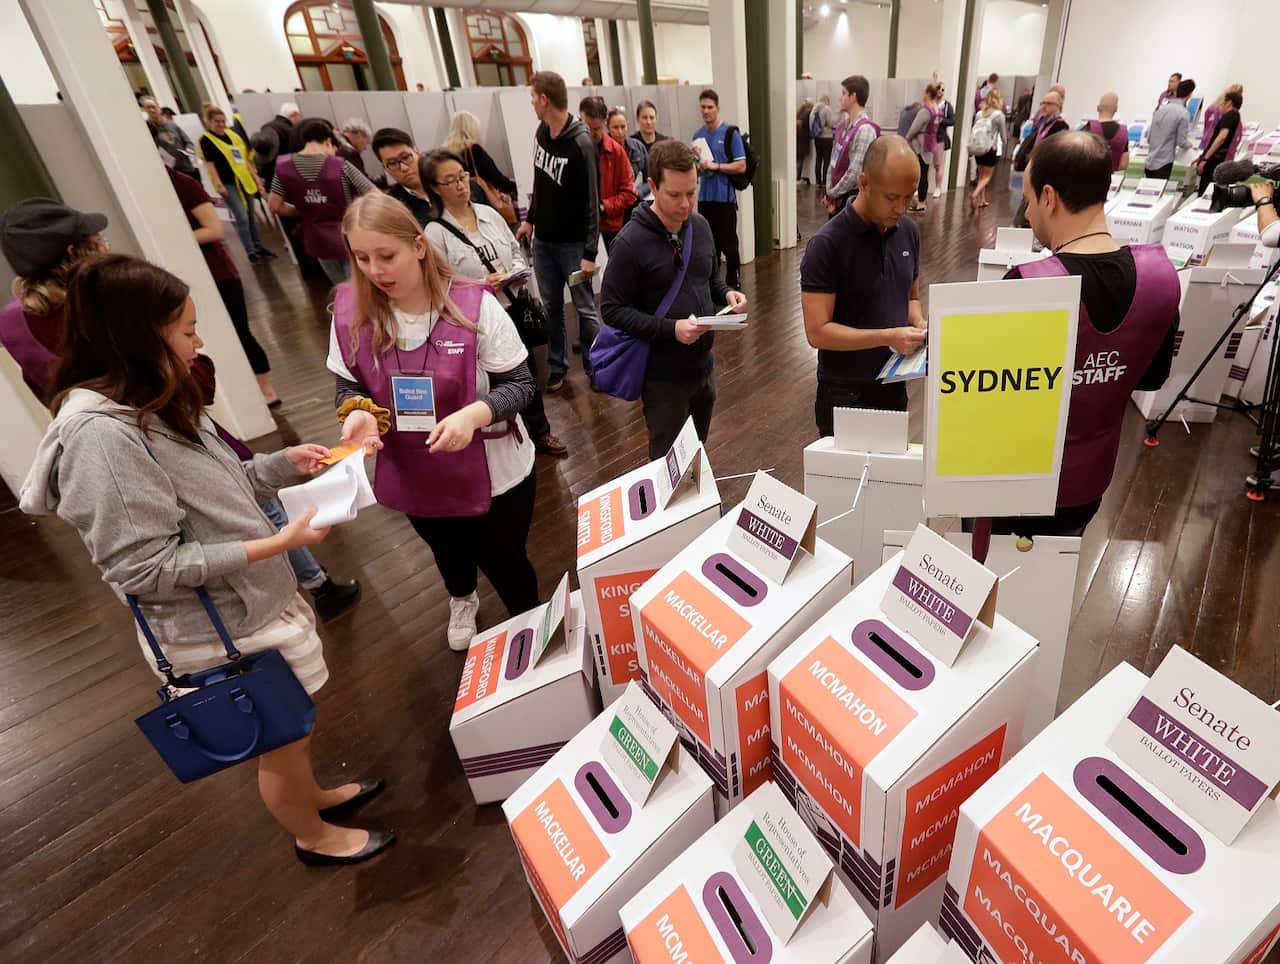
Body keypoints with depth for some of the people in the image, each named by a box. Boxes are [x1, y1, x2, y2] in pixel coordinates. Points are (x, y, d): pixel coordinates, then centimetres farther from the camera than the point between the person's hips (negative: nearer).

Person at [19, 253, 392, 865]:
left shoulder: (151, 405, 1)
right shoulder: (101, 432, -27)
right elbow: (147, 567, -26)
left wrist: (285, 463, 1)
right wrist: (277, 543, -27)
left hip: (255, 601, 8)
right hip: (223, 633, -8)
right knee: (284, 741, 16)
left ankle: (313, 794, 55)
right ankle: (314, 836, 44)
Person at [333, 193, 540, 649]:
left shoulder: (474, 304, -20)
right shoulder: (350, 310, -11)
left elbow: (519, 384, -15)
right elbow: (347, 386, 2)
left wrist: (474, 414, -34)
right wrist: (359, 412, -22)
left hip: (493, 473, -3)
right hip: (417, 478, 4)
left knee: (506, 563, 16)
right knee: (449, 553, 31)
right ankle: (462, 600, 67)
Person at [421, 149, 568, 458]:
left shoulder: (489, 213, 4)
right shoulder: (434, 232, -12)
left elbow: (515, 251, 12)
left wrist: (518, 271, -9)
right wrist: (480, 286, -24)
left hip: (512, 309, 5)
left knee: (528, 374, 17)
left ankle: (540, 433, 36)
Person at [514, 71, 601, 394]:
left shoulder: (581, 144, -18)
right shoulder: (541, 132, 4)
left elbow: (591, 202, -18)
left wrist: (590, 252, -21)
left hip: (572, 243, -7)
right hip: (542, 240, 7)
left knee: (584, 308, 3)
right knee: (551, 306, 13)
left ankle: (595, 368, 17)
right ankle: (557, 366, 25)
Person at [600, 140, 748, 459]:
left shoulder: (700, 225, 4)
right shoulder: (631, 241, -17)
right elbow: (612, 310, -17)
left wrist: (727, 293, -5)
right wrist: (671, 329, -25)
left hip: (703, 364, 6)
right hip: (662, 375, -6)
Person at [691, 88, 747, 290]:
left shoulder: (730, 133, -5)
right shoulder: (698, 135, 11)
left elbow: (741, 166, -9)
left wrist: (716, 166, -17)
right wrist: (696, 165, -2)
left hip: (725, 197, -5)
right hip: (704, 197, 5)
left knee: (729, 243, -1)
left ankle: (733, 284, 10)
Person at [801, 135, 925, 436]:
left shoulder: (909, 231, 2)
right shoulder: (827, 244, -17)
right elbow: (817, 331, -21)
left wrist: (919, 325, -6)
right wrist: (888, 337, -26)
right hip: (845, 393, -6)